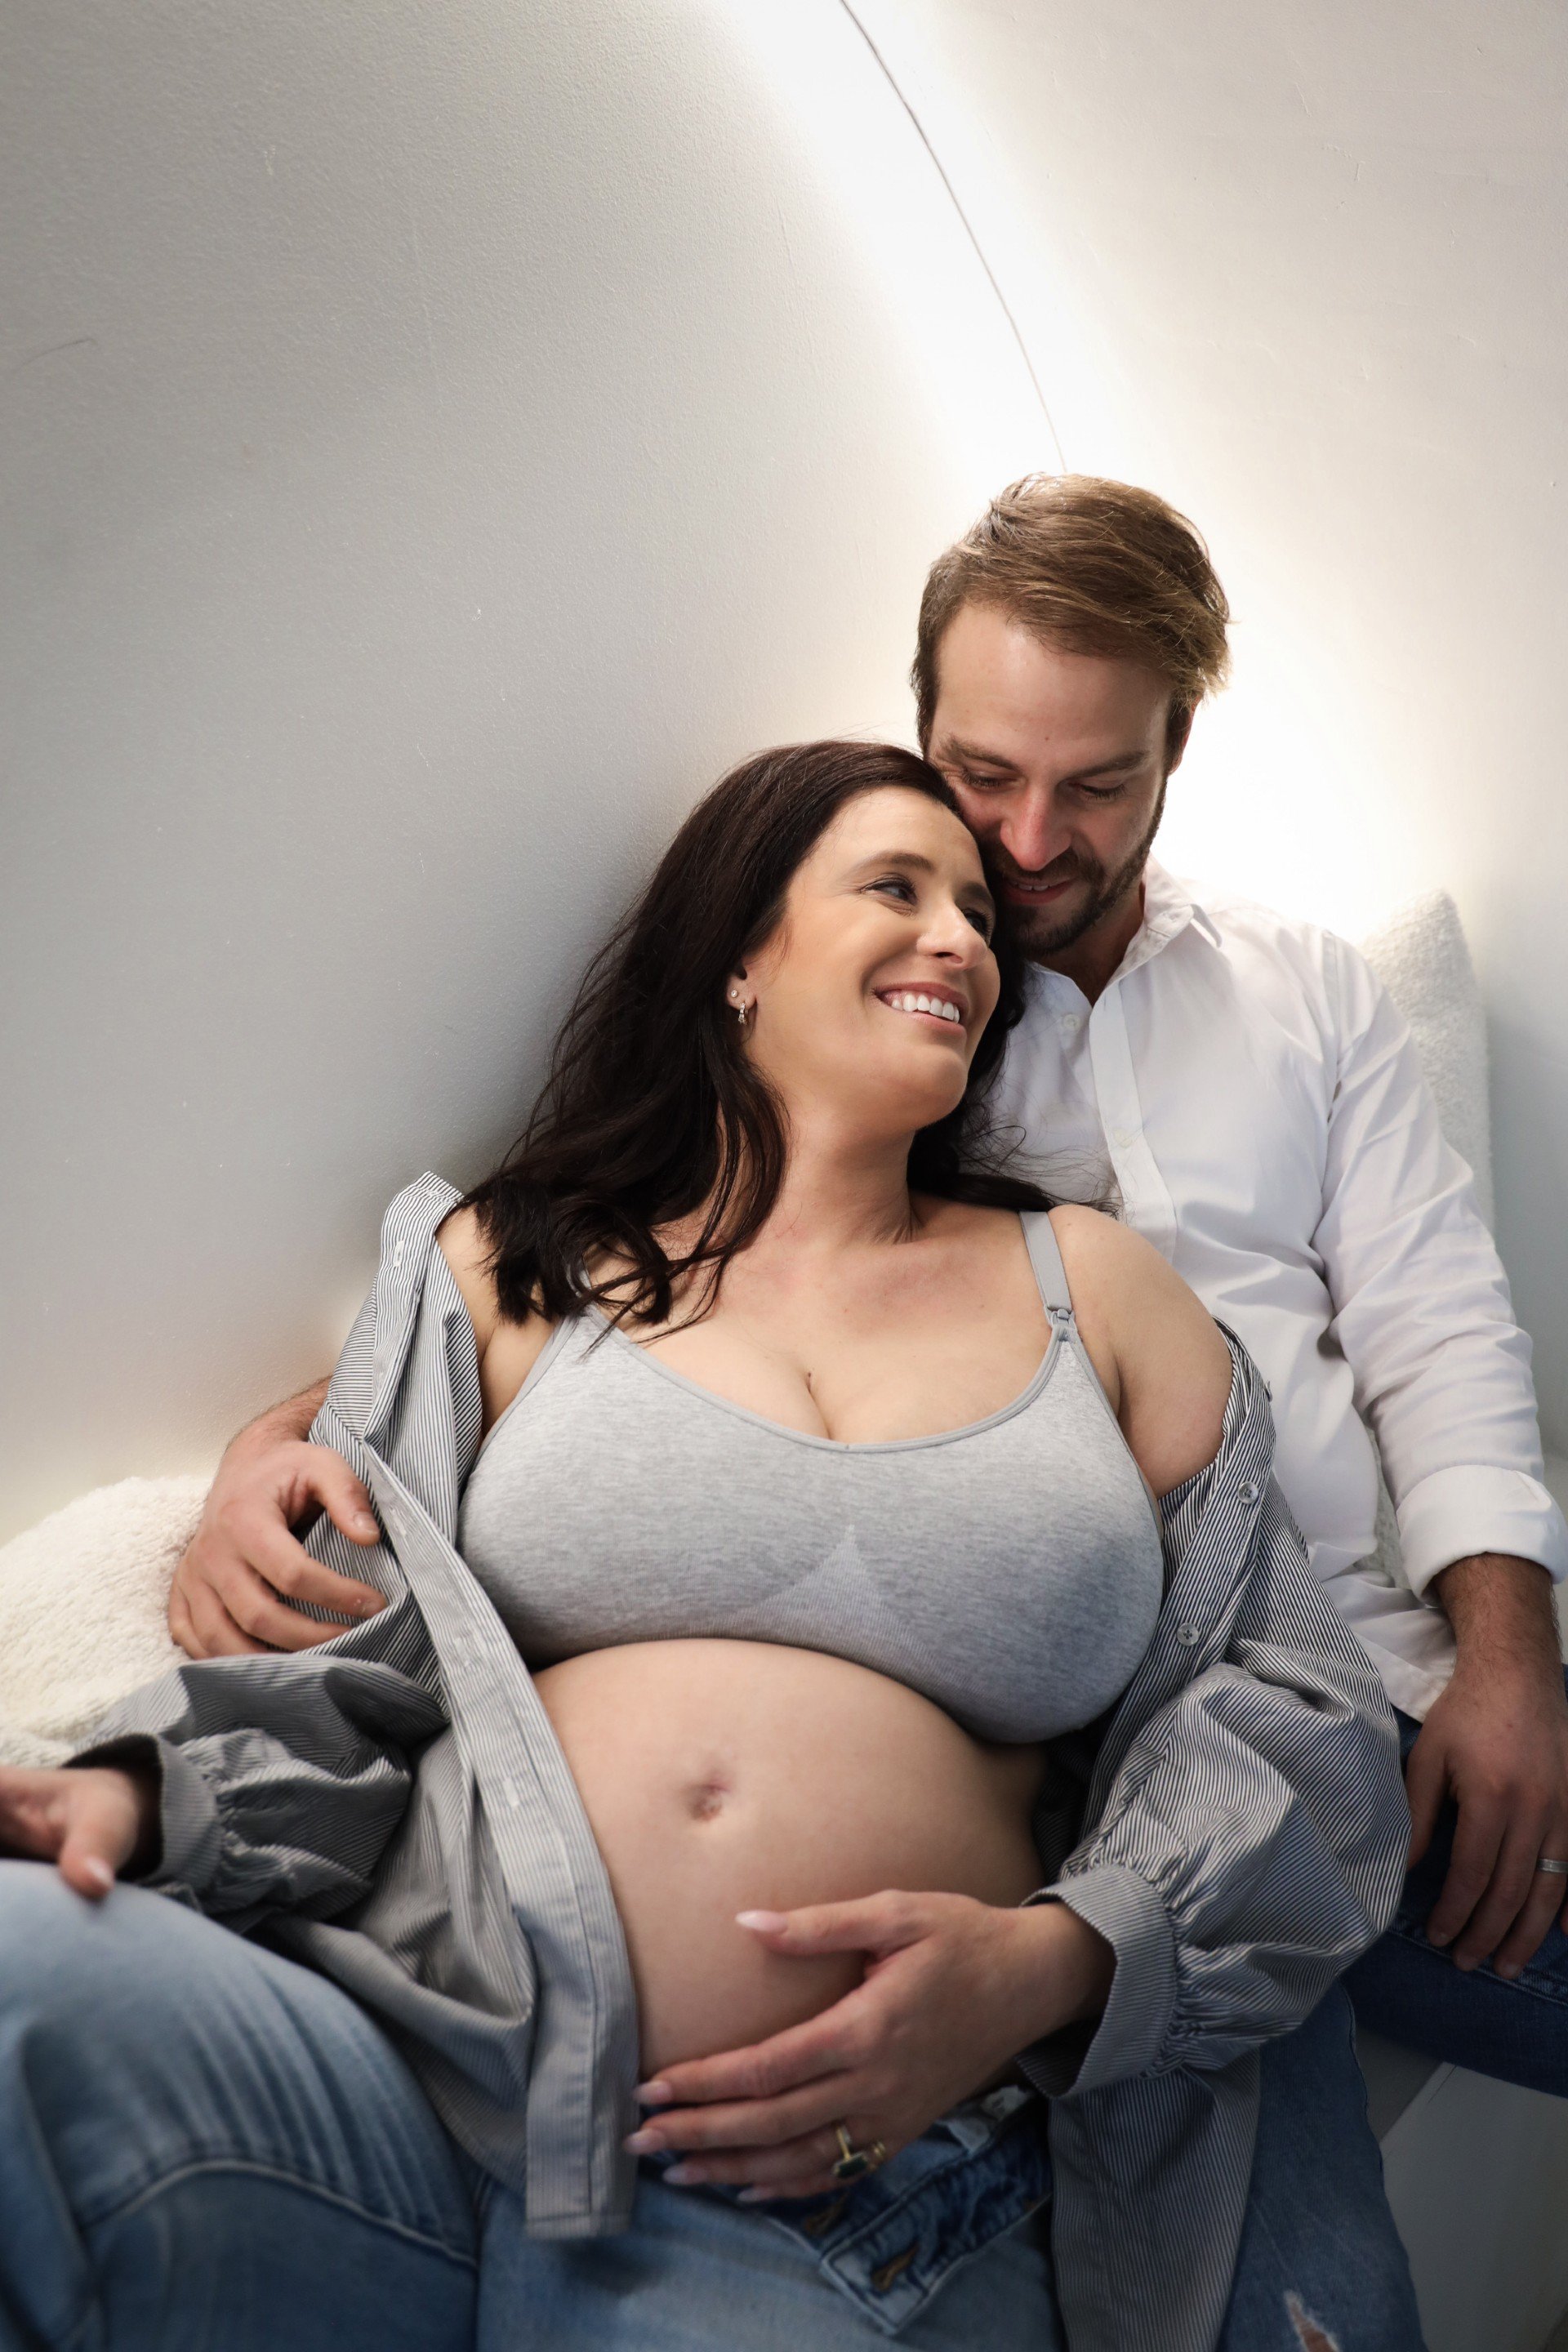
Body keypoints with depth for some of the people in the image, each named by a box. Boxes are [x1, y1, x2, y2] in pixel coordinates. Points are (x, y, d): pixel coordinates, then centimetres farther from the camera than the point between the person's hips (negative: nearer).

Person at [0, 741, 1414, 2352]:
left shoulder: (1088, 1284, 16)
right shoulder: (510, 1268, 15)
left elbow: (1298, 1715, 13)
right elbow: (347, 1668, 12)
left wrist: (1051, 1961, -5)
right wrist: (143, 1790, -11)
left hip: (856, 2203, 0)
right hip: (403, 2079, 1)